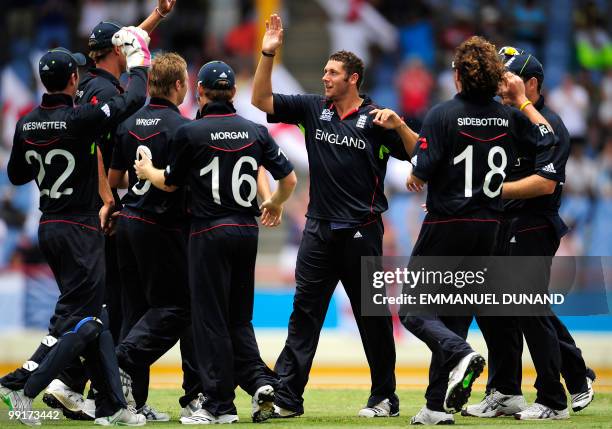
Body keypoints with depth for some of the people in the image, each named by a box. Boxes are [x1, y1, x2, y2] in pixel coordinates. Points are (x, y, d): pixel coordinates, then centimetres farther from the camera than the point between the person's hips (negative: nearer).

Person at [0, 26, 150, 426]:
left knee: (93, 317, 12)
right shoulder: (78, 119, -18)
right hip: (80, 230, -8)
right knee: (81, 320, -4)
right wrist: (138, 61, 5)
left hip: (48, 228, 8)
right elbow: (133, 100, -11)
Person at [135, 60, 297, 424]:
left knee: (210, 317, 1)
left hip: (210, 233, -4)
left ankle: (220, 405, 1)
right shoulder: (256, 132, 4)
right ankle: (260, 381, -3)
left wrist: (147, 171, 27)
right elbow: (289, 179, 6)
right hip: (247, 230, 4)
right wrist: (276, 204, 27)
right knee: (239, 317, 15)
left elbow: (170, 183, 5)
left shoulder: (190, 133, -7)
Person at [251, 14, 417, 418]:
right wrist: (268, 54, -6)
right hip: (320, 229, 4)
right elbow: (261, 100, 4)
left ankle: (385, 397, 14)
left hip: (362, 230, -4)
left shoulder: (376, 119, -4)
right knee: (304, 312, 0)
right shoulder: (313, 109, 8)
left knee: (373, 315, 4)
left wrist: (398, 125, -25)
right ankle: (287, 396, -2)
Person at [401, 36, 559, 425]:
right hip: (488, 229, 5)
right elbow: (547, 137, 18)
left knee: (414, 309, 3)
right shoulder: (509, 117, 2)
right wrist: (522, 101, 23)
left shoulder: (443, 114, -12)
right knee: (456, 314, 12)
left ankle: (460, 354, -25)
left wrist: (415, 177, 5)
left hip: (446, 226, -5)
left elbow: (424, 171, -17)